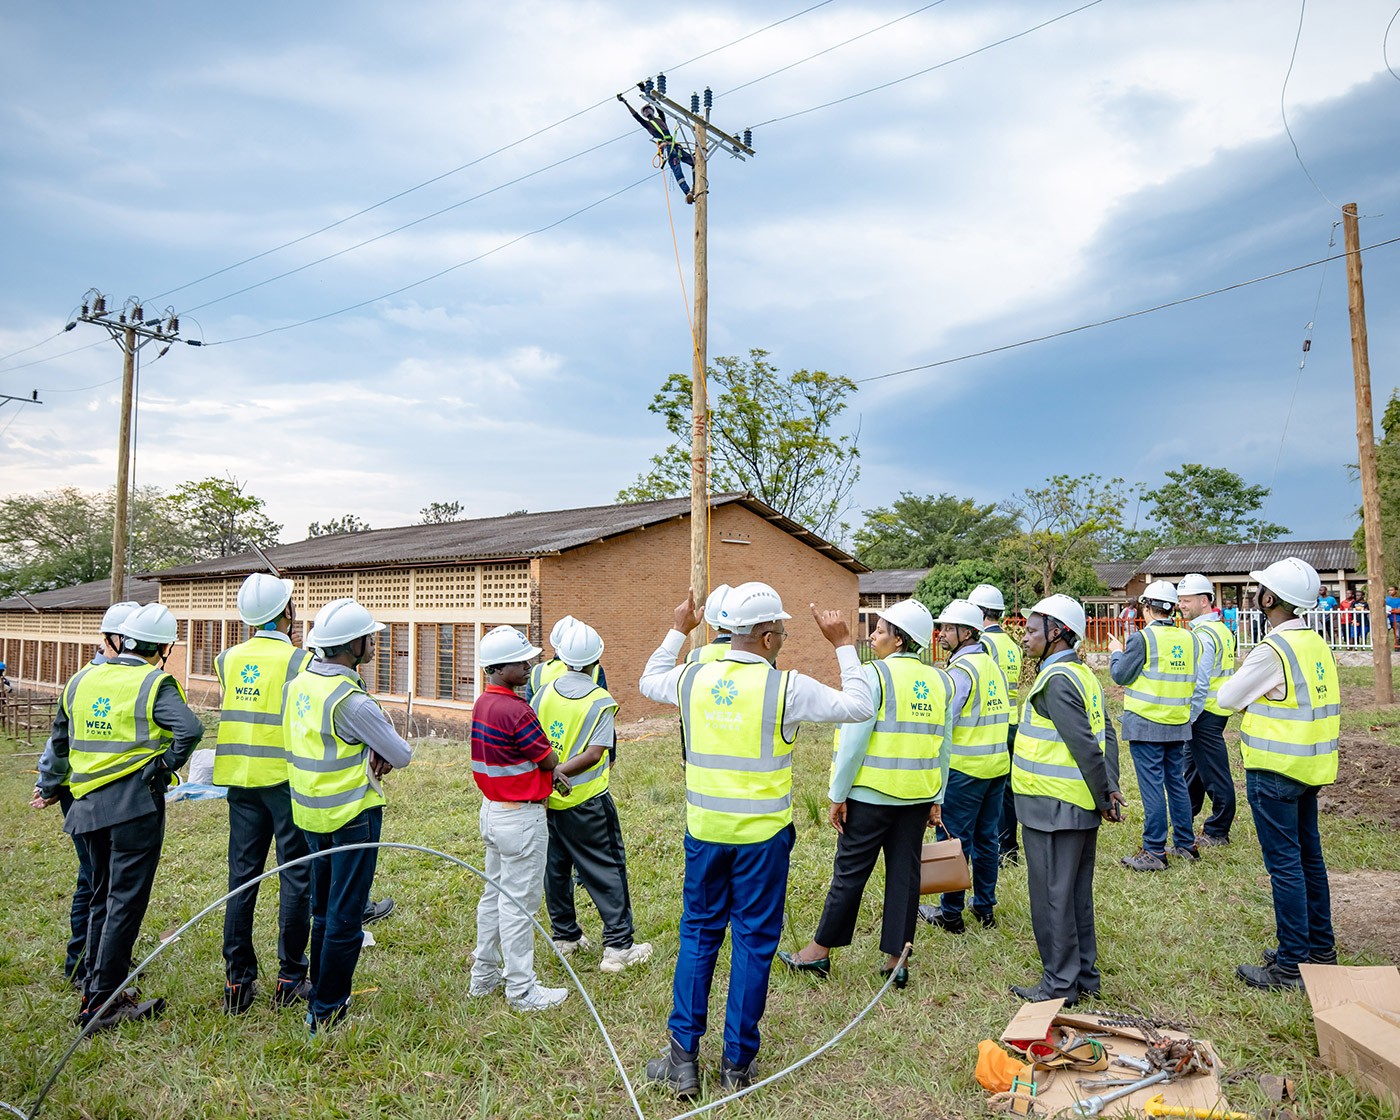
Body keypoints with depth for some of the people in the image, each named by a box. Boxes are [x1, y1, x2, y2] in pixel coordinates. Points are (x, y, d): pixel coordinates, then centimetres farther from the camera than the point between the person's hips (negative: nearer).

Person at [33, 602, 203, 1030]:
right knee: (126, 901, 1)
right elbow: (190, 729, -26)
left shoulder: (81, 680, 10)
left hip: (88, 804, 7)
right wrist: (167, 765, -8)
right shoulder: (154, 684, -10)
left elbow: (59, 741, 21)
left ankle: (96, 988, 29)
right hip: (135, 803, -7)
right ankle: (102, 1003, 5)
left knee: (103, 896, 20)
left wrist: (49, 787, 35)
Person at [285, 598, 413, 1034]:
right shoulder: (351, 701, -24)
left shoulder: (296, 683, 0)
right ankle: (327, 1014, 14)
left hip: (310, 812, 8)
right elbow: (402, 756, -16)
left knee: (323, 910, 22)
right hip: (352, 814, -8)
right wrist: (381, 755, 6)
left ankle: (318, 998, 35)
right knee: (345, 917, 4)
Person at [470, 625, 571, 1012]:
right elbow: (551, 759, -15)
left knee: (496, 893, 21)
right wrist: (553, 767, 8)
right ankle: (521, 990, 14)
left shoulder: (483, 703, 4)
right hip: (520, 817, -10)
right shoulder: (516, 711, -25)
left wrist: (548, 773, 1)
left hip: (492, 808, 10)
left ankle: (484, 975, 34)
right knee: (519, 902, 2)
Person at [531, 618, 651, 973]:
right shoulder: (601, 702, -13)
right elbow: (596, 754, -23)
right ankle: (619, 946, 7)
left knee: (556, 867, 18)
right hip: (586, 801, -4)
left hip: (547, 800, 5)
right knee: (607, 871, 5)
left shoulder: (544, 693, -2)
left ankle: (565, 936, 30)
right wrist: (560, 770, -20)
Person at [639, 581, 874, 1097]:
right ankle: (737, 1064, 23)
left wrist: (678, 631, 27)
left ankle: (683, 1058, 22)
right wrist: (843, 644, 0)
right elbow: (859, 707, -6)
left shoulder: (693, 679, -3)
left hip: (705, 832, 3)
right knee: (753, 942, 11)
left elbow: (649, 682, 19)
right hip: (762, 836, -3)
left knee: (698, 934, 17)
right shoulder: (786, 687, -15)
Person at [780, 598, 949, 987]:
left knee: (849, 872, 5)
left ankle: (820, 951, 19)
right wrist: (935, 800, 16)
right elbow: (943, 746, 10)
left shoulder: (874, 675, -13)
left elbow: (854, 740, -15)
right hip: (917, 796, 6)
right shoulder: (940, 682, 7)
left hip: (870, 795, -5)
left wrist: (838, 795, -8)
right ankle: (896, 960, 19)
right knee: (905, 874, 12)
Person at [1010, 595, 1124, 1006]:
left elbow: (1085, 745, -21)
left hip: (1053, 808, -10)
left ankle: (1060, 984, 12)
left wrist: (1102, 796, -12)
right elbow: (1106, 734, 10)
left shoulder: (1057, 680, -19)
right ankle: (1084, 975, 30)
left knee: (1052, 896, 2)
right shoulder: (1084, 674, 11)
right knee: (1077, 894, 18)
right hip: (1080, 807, 10)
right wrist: (1110, 788, 5)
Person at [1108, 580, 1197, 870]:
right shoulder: (1188, 639, 5)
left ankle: (1154, 852, 2)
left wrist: (1116, 652, 9)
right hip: (1178, 726, 6)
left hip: (1146, 725, -6)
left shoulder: (1143, 639, -14)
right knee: (1177, 782, 17)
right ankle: (1186, 844, 26)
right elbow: (1192, 680, 15)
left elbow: (1120, 675, -9)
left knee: (1152, 786, -2)